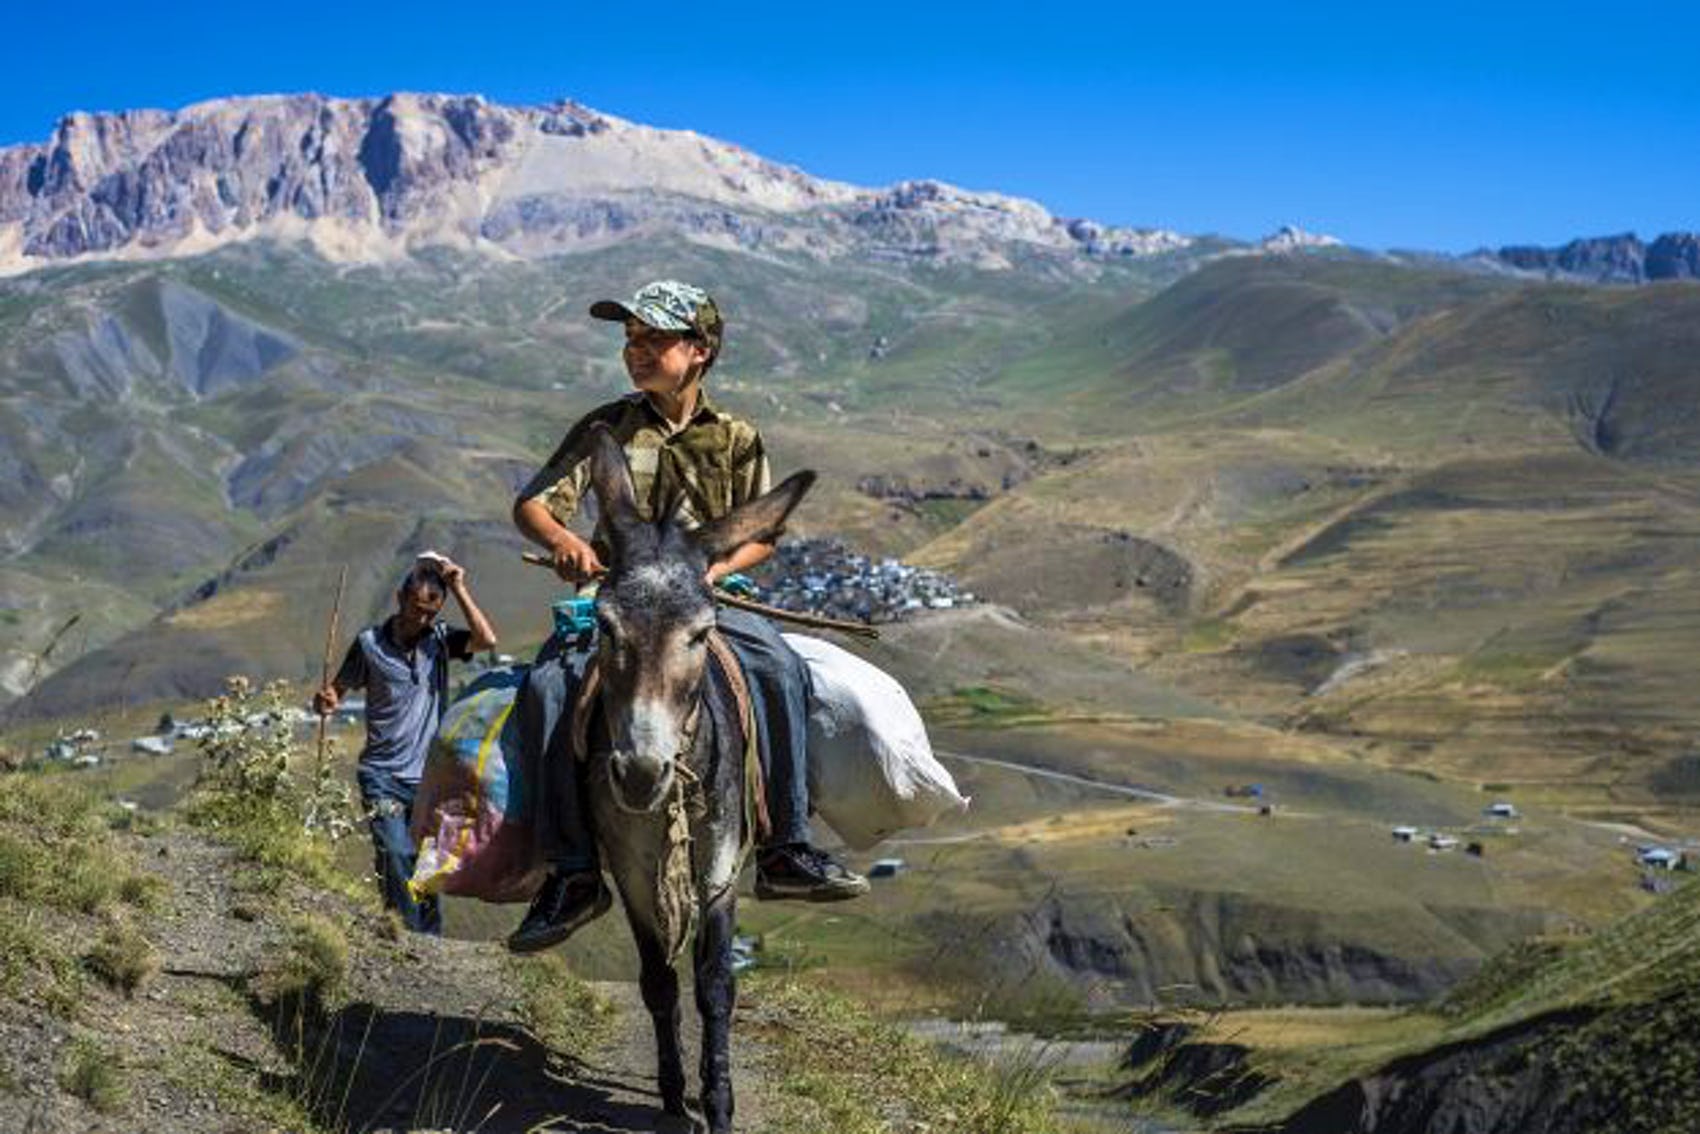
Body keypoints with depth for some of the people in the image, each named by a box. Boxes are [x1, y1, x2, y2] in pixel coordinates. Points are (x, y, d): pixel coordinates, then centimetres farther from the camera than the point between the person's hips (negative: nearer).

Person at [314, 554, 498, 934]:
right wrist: (325, 702, -20)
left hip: (430, 775, 2)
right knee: (396, 857, -16)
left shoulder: (439, 638, 4)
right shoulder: (370, 643, -1)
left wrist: (459, 589, -12)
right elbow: (337, 689, 4)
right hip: (384, 777, -2)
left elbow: (486, 640, -12)